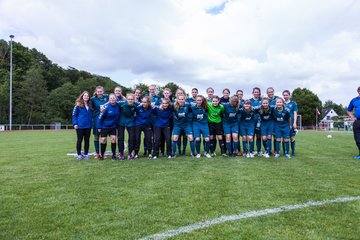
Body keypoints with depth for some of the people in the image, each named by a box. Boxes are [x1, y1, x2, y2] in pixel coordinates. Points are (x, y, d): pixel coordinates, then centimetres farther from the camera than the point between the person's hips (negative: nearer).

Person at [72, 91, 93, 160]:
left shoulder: (90, 105, 9)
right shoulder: (78, 105, -5)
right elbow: (74, 115, -6)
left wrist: (91, 123, 11)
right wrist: (75, 123, -12)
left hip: (88, 126, 4)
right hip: (80, 126, -4)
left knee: (87, 140, 9)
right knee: (79, 140, 5)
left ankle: (86, 154, 19)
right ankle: (79, 154, 15)